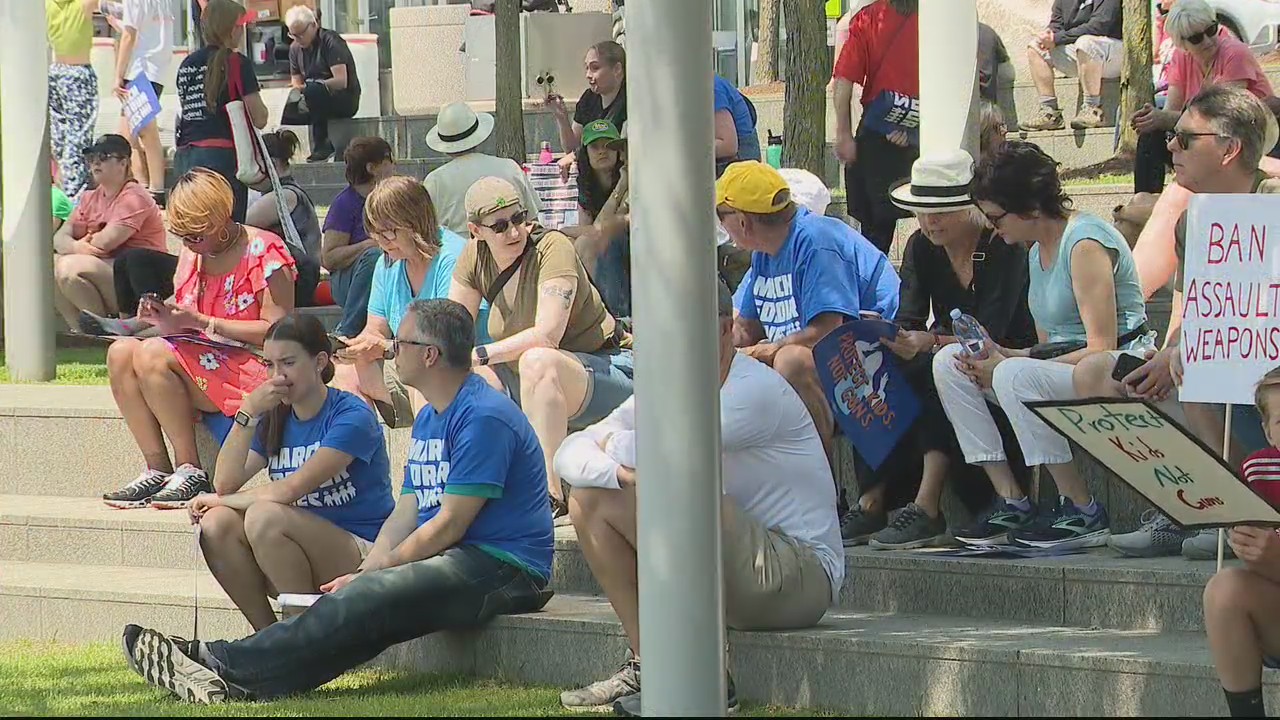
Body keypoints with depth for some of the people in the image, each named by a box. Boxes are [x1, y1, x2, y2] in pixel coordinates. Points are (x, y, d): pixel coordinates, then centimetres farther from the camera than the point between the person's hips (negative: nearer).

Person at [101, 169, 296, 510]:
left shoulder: (264, 251, -8)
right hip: (204, 363, 7)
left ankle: (190, 470, -23)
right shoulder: (192, 254, 14)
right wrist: (166, 320, -7)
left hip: (254, 372, -7)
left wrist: (201, 322, -18)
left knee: (153, 354, -28)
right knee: (121, 352, -17)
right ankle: (157, 470, -19)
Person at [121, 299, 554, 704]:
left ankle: (224, 665, -34)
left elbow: (449, 525, -16)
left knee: (366, 601, -27)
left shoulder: (483, 417, -13)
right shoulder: (428, 419, 20)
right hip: (453, 563, 9)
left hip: (502, 569, -9)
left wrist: (372, 573, -12)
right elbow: (406, 514, 16)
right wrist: (364, 572, -2)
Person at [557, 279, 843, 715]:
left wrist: (613, 443, -5)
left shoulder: (756, 390, -18)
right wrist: (618, 470, -24)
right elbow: (570, 454, -2)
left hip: (799, 575, -8)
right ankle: (645, 665, 2)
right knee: (589, 499, 1)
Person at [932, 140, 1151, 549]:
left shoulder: (1085, 244, -15)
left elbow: (1102, 349, -21)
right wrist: (1003, 356, -4)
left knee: (1016, 376, -35)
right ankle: (1010, 503, -7)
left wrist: (1008, 366, -21)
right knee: (948, 362, -1)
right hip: (1062, 373, 10)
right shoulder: (1038, 250, 15)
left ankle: (1084, 512, -25)